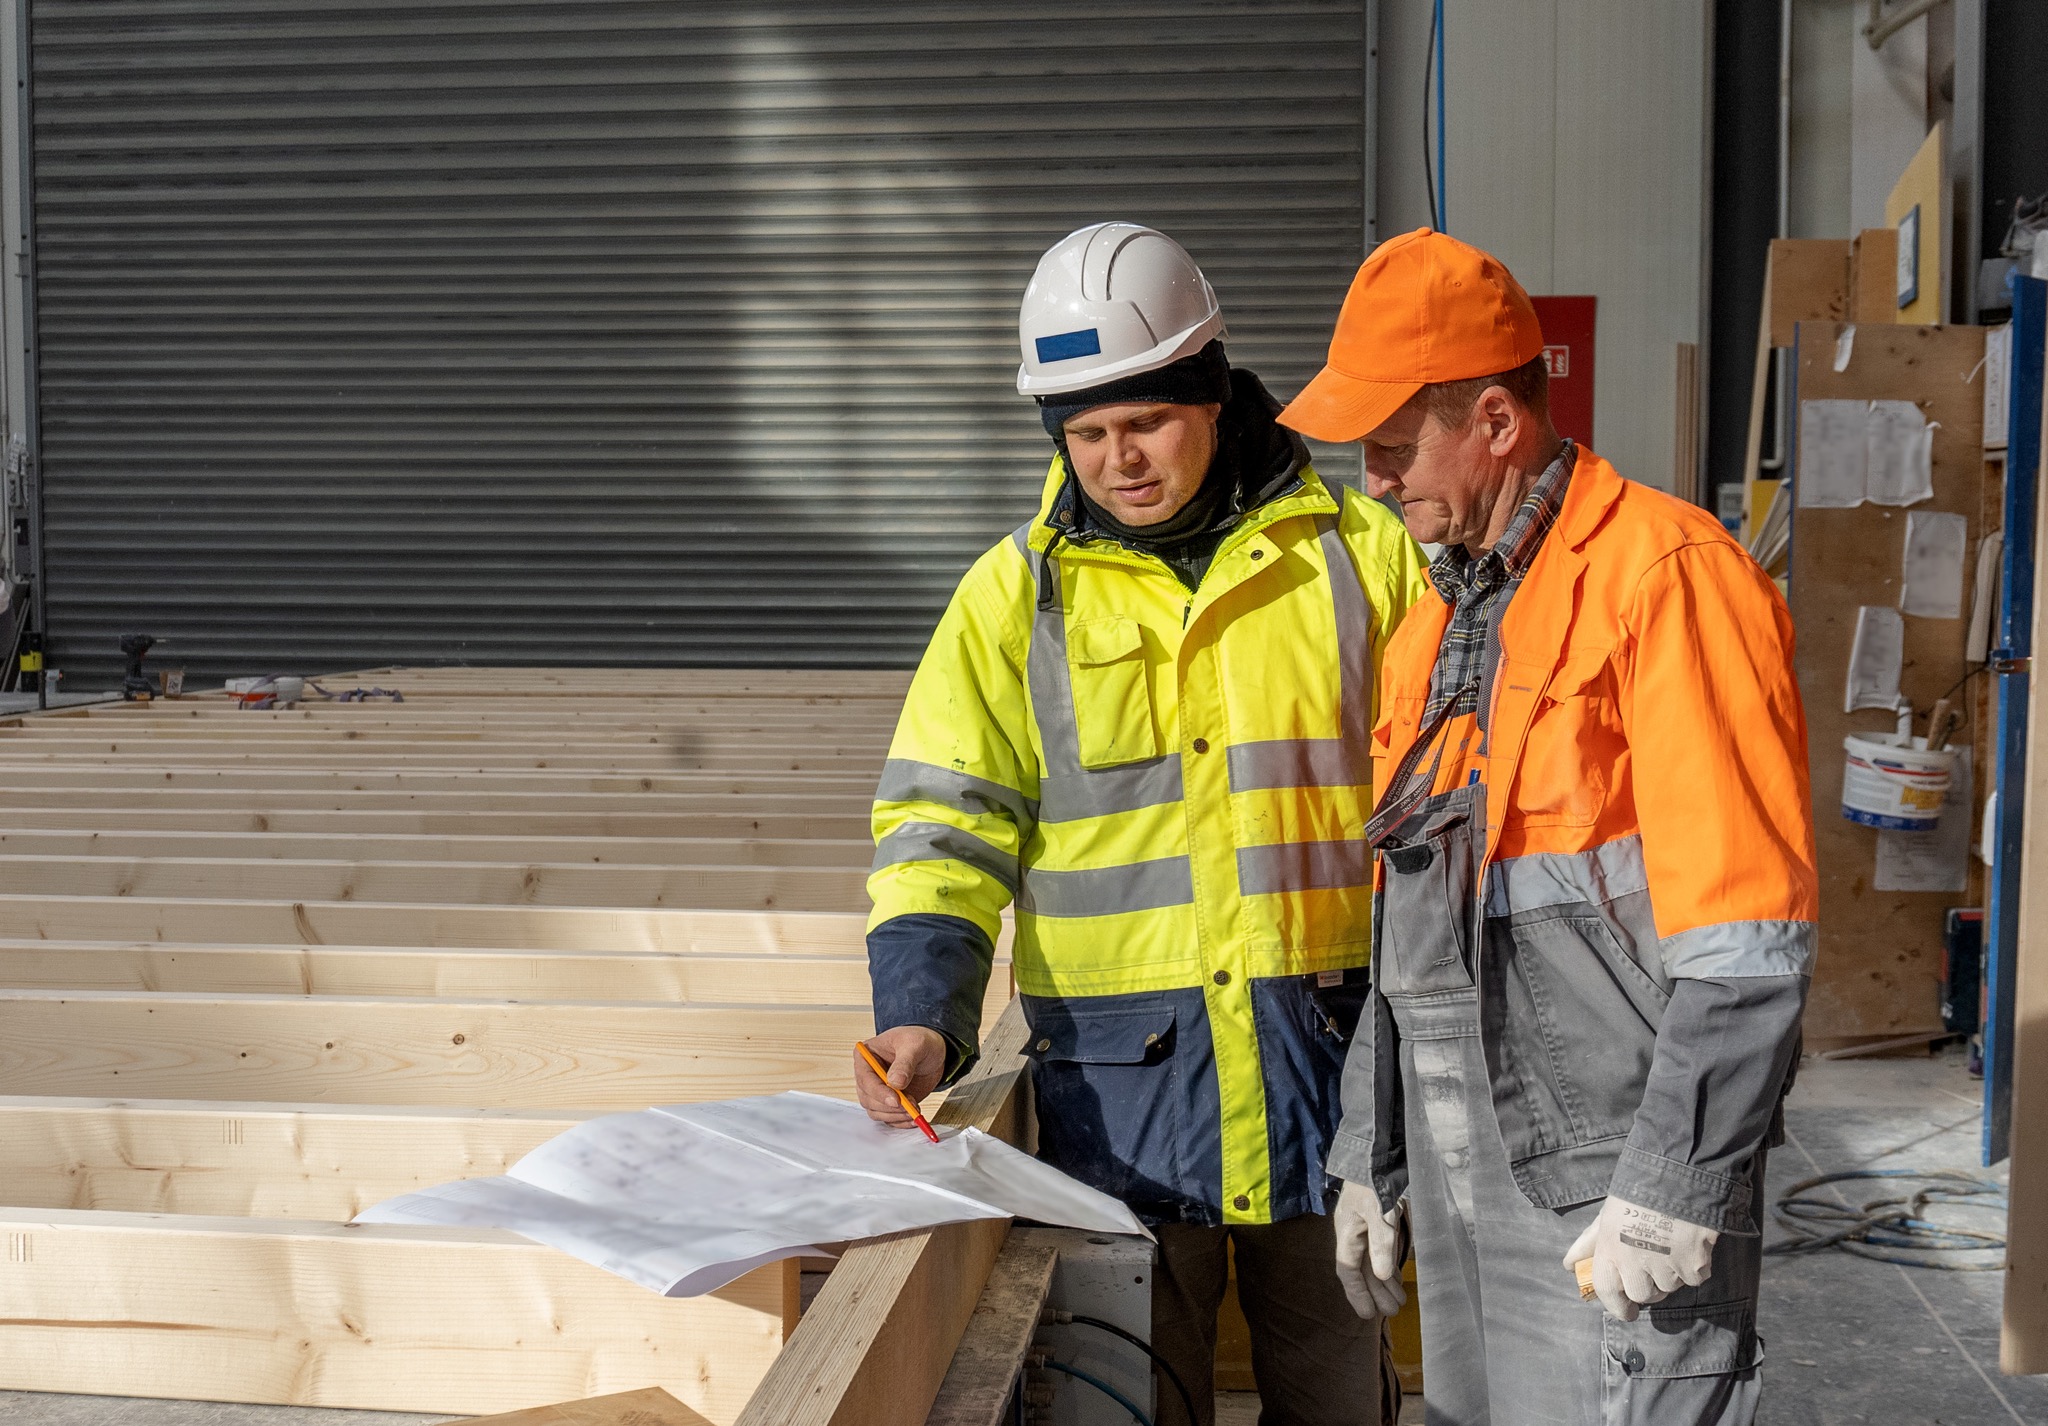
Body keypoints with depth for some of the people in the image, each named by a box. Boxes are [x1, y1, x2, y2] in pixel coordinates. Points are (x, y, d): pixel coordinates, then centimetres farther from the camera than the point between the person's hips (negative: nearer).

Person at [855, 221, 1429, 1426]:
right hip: (1116, 1065, 0)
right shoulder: (1016, 592, 3)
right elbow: (944, 825, 0)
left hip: (1329, 1047, 1)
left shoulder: (1358, 549, 3)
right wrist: (921, 1013, -15)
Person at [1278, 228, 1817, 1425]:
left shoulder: (1663, 576, -14)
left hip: (1613, 1191, -8)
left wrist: (1671, 1192, -19)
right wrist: (1372, 1154, 18)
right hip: (1465, 1181, 8)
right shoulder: (1437, 621, 13)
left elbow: (1745, 931, -19)